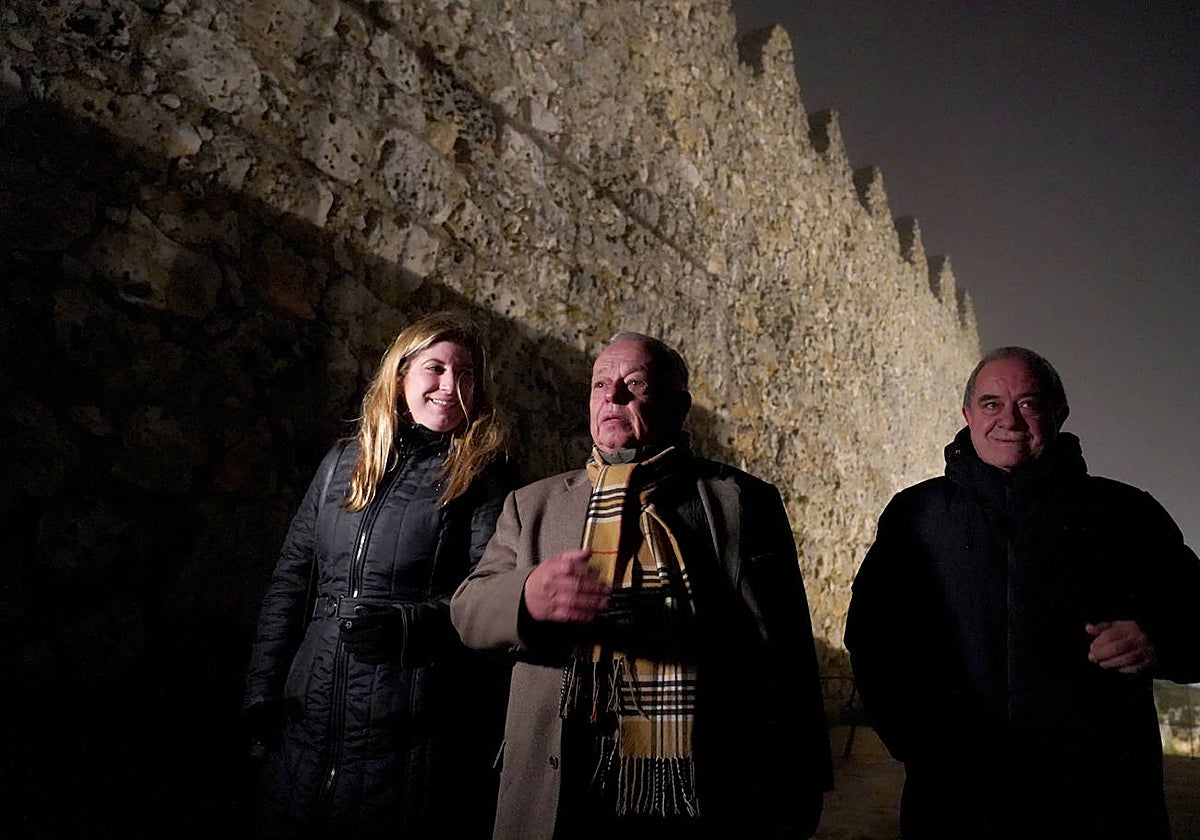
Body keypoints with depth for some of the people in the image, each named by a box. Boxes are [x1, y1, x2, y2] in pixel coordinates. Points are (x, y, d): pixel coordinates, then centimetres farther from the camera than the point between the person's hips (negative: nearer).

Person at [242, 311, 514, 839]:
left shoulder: (481, 475, -4)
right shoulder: (344, 462, 10)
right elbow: (291, 578, 11)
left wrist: (402, 624, -24)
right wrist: (262, 690, 7)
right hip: (308, 718, 5)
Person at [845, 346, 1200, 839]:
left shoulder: (1124, 513, 6)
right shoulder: (916, 514, 4)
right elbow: (873, 637, 1)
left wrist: (1158, 641, -14)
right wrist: (926, 749, -10)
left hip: (1100, 796, 1)